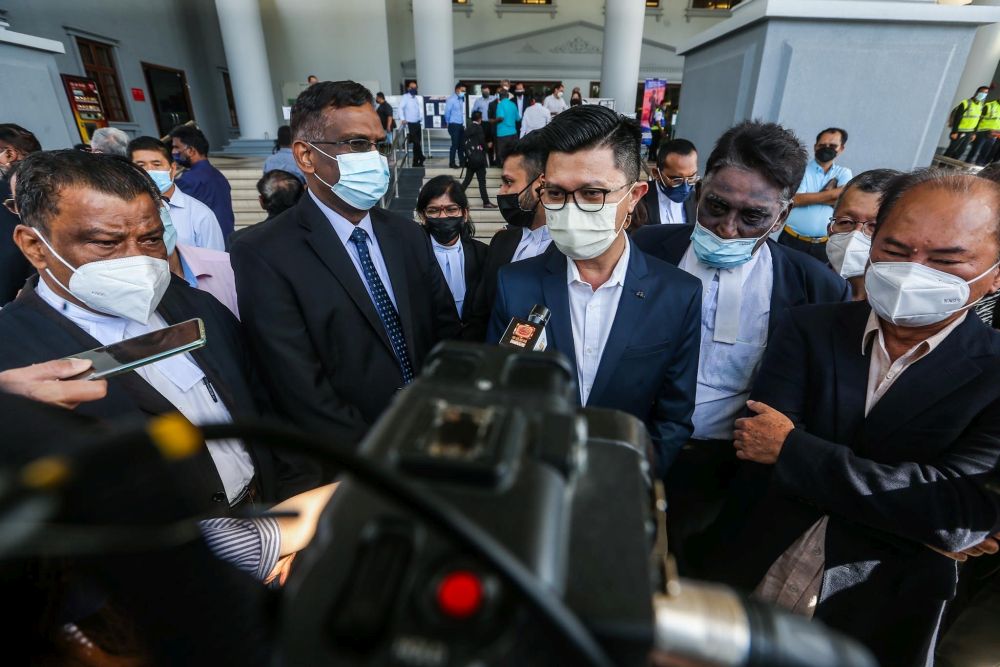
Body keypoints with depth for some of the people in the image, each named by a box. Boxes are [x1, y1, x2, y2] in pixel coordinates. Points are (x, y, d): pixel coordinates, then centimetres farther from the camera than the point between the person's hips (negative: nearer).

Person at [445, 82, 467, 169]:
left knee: (461, 144, 11)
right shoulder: (451, 99, -11)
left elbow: (462, 112, 12)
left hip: (461, 125, 7)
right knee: (455, 144, -4)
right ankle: (452, 163, 5)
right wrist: (448, 123, 1)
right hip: (454, 125, -7)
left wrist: (463, 123, 7)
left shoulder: (461, 99, 11)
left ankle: (462, 162, 19)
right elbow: (447, 112, -9)